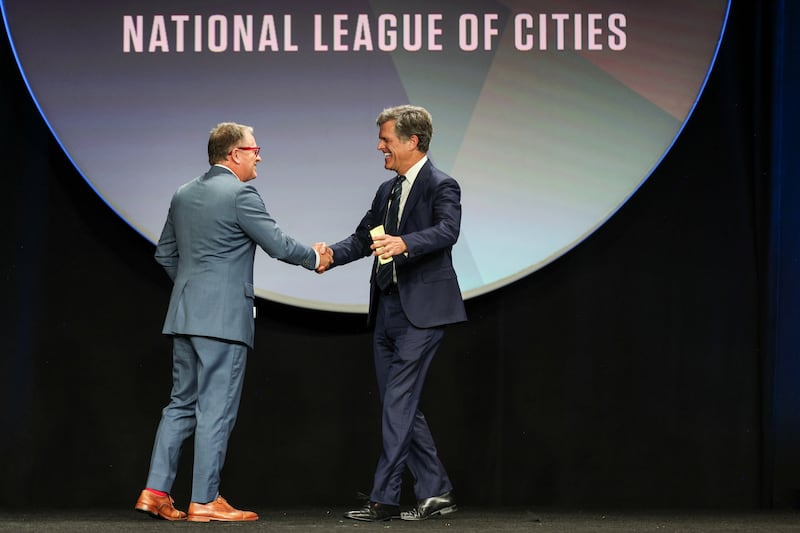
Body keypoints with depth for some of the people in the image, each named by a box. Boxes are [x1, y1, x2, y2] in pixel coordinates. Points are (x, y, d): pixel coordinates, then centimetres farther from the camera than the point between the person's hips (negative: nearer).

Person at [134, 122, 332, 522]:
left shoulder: (183, 195, 12)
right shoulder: (240, 194, -11)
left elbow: (165, 253, 18)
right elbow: (278, 245, -10)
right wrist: (314, 257, 7)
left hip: (185, 316, 8)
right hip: (224, 319, -8)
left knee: (182, 403, 12)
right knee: (216, 409, -4)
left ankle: (156, 491, 6)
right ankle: (205, 501, -3)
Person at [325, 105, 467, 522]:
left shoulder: (441, 187, -7)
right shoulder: (387, 191, 18)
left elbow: (447, 231, -24)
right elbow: (362, 238, 20)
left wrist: (404, 244, -41)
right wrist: (330, 255, -1)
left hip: (421, 311, -9)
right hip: (387, 311, 9)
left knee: (398, 403, -10)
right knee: (400, 407, 10)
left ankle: (384, 499, -8)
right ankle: (435, 491, 17)